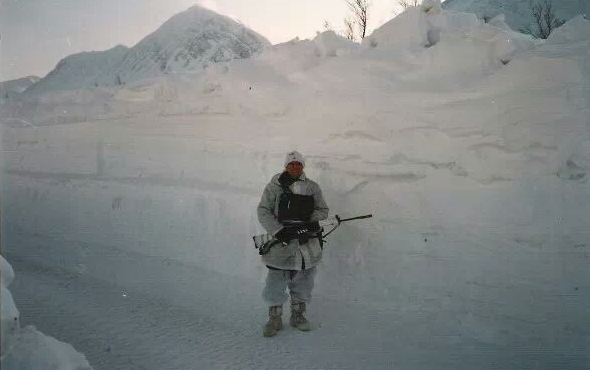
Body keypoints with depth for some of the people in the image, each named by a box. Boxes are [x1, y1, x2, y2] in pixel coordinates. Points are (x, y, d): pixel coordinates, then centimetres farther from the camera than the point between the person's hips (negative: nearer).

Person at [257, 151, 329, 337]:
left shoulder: (313, 187, 7)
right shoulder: (274, 186, -2)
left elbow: (322, 210, 11)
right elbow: (263, 211, -5)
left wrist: (310, 222, -8)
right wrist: (278, 230, -17)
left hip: (306, 242, 3)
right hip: (280, 240, -3)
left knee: (302, 280, 13)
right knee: (276, 280, 0)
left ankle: (298, 315, 30)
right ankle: (275, 319, 16)